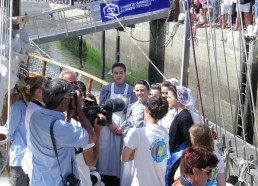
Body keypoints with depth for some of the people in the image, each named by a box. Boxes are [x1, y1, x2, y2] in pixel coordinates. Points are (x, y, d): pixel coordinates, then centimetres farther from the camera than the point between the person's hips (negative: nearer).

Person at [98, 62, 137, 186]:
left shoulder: (131, 91, 3)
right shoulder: (106, 89, 5)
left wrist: (123, 127, -10)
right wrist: (110, 125, -9)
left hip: (124, 126, 0)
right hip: (107, 125, 1)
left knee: (121, 153, -4)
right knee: (106, 152, -3)